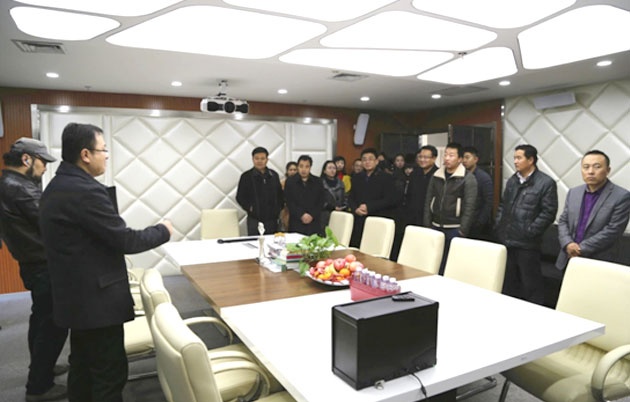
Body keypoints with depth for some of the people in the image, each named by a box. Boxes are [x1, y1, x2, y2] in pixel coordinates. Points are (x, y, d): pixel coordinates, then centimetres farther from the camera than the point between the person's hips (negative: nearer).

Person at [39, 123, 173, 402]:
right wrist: (163, 230, -4)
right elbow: (125, 240, -20)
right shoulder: (86, 191, -22)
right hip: (95, 299, -10)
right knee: (110, 371, 2)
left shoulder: (55, 187, 9)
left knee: (83, 367, 21)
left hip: (76, 296, 10)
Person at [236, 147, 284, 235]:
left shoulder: (274, 175, 10)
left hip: (272, 219, 4)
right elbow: (240, 197, 1)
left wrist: (279, 208, 5)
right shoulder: (246, 176, -1)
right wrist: (249, 208, -12)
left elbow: (280, 194, 17)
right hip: (255, 219, -3)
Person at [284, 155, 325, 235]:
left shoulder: (318, 181, 9)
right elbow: (289, 203, -1)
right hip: (296, 223, -1)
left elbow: (321, 202, 6)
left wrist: (312, 215, -9)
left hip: (314, 222, 1)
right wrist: (301, 215, -12)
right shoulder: (290, 181, 5)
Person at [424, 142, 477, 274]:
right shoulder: (436, 176, 9)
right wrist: (427, 226, 6)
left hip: (455, 229, -4)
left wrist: (462, 231, -14)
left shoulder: (468, 179, -5)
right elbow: (428, 202, 10)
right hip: (436, 227, 4)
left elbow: (469, 207, -10)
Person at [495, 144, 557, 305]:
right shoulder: (512, 181, 13)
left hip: (527, 243, -6)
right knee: (508, 282, 17)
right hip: (506, 240, 6)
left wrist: (530, 231, -14)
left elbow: (549, 212, -12)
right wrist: (499, 227, 9)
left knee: (530, 283, 5)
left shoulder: (546, 183, -7)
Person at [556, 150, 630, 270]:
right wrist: (568, 244, -11)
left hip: (599, 263, -4)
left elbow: (612, 231, -15)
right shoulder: (573, 192, 7)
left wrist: (580, 249, -15)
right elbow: (562, 221, 8)